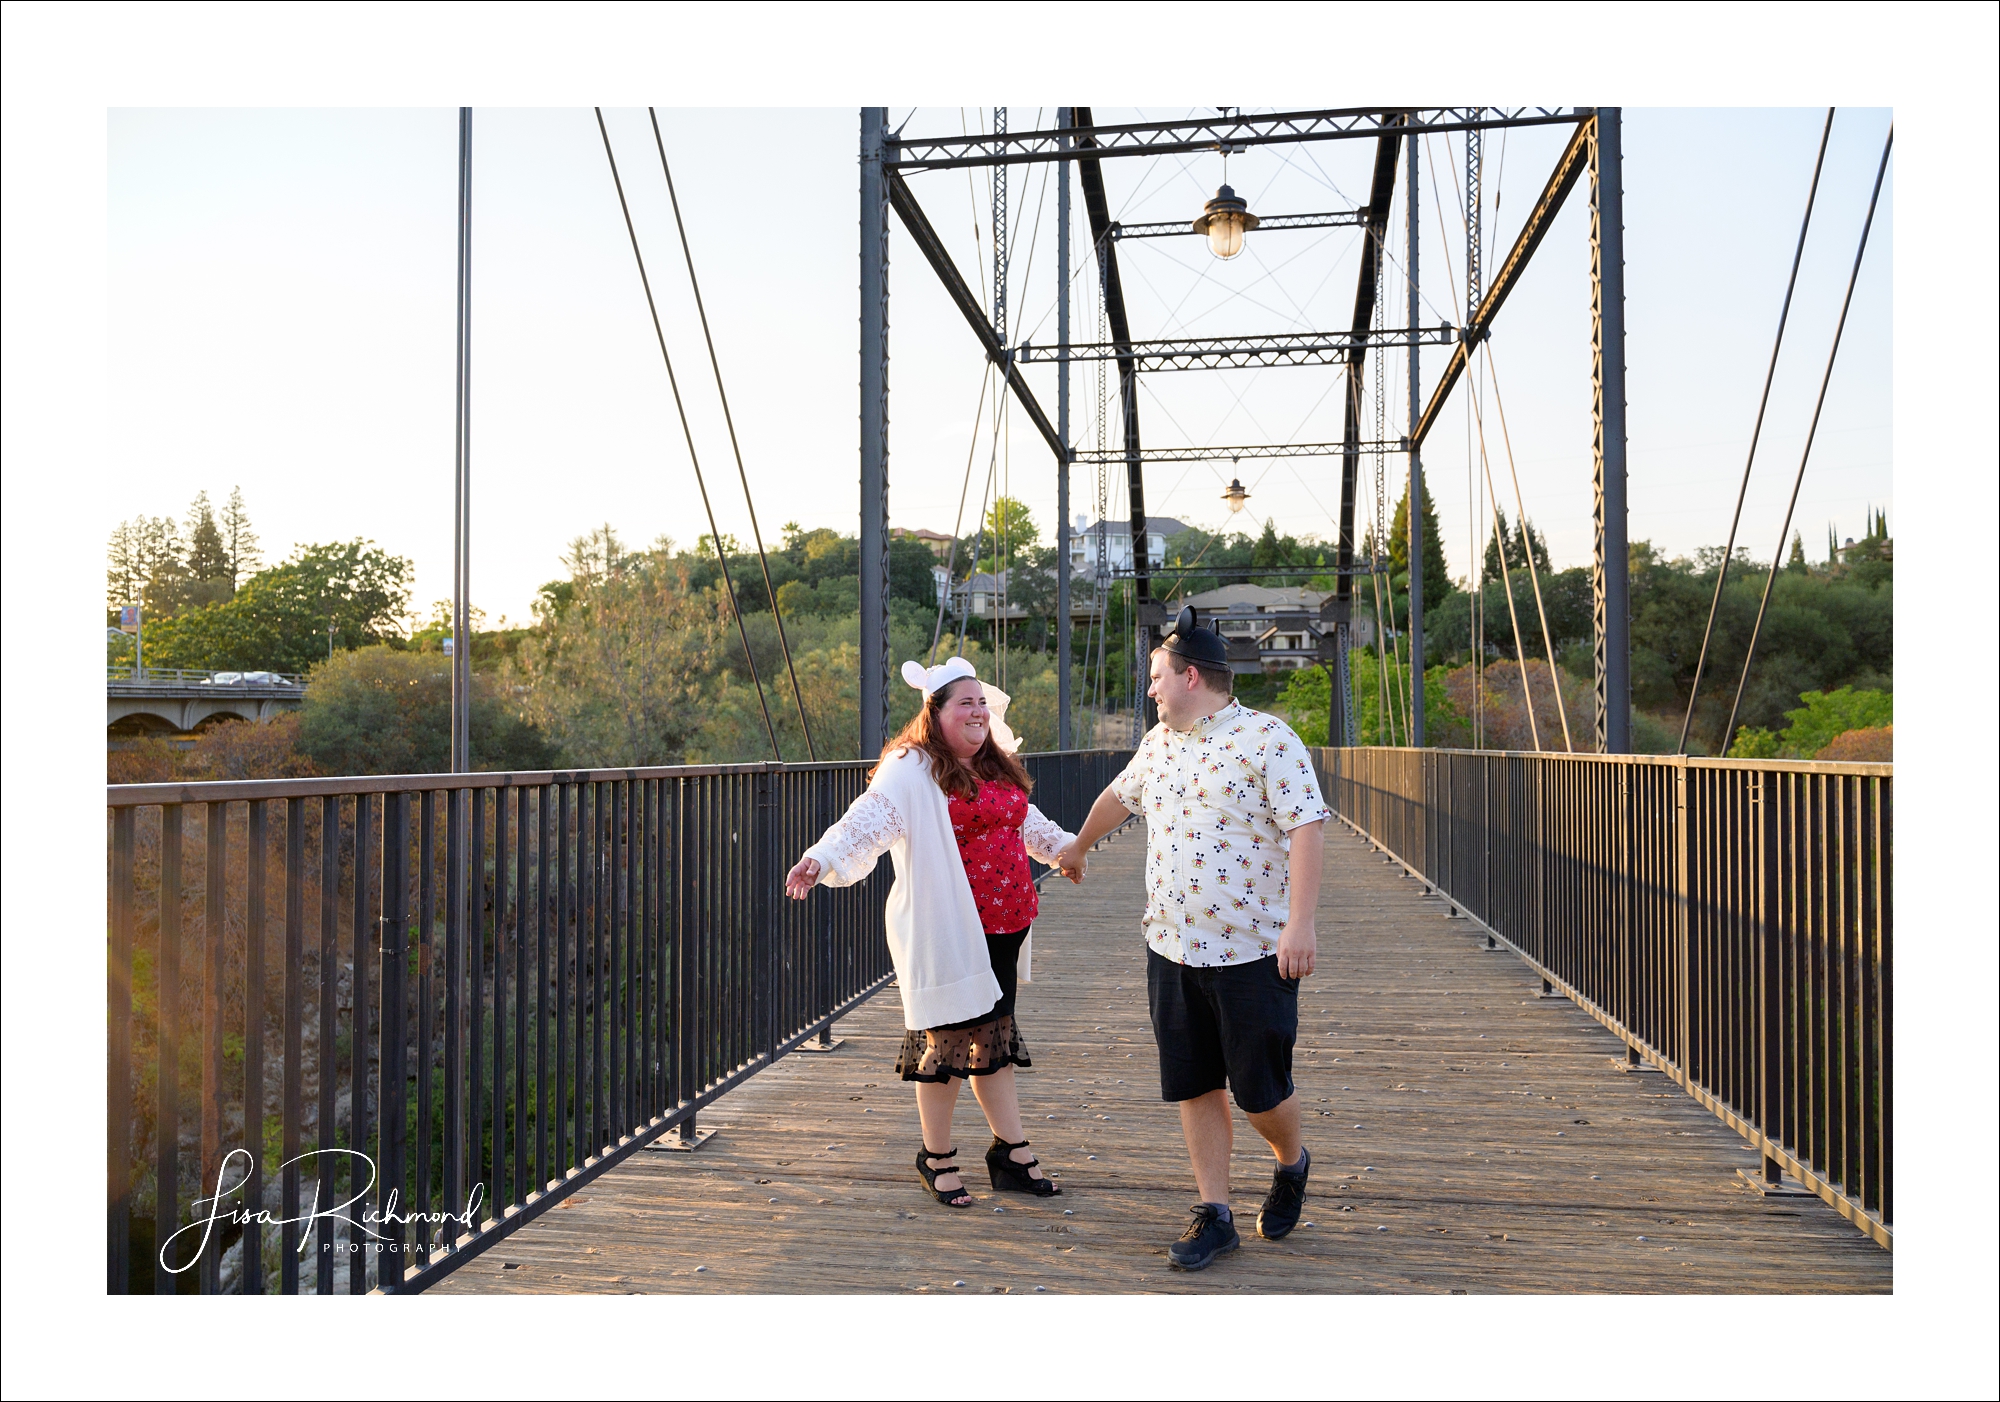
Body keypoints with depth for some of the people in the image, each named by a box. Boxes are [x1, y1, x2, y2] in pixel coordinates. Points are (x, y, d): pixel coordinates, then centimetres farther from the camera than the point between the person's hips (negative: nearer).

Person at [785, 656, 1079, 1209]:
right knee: (947, 1037, 2)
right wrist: (822, 857, -42)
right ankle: (936, 1158, 20)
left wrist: (1064, 847, 46)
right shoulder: (911, 770, -11)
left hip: (1003, 927, 7)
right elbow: (868, 818, -25)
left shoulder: (999, 768, 14)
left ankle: (1012, 1153, 27)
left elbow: (1028, 820, 32)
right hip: (945, 931, -7)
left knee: (994, 1037, 16)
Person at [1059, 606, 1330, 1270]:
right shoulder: (1159, 742, 13)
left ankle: (1292, 1164, 34)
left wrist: (1301, 922, -25)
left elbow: (1305, 828, -17)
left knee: (1260, 1090, 3)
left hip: (1253, 952, -6)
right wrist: (1078, 846, 44)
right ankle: (1215, 1214, 21)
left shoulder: (1267, 739, -10)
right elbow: (1119, 796, 30)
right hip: (1171, 947, 6)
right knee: (1194, 1088, 9)